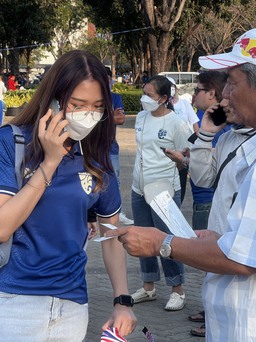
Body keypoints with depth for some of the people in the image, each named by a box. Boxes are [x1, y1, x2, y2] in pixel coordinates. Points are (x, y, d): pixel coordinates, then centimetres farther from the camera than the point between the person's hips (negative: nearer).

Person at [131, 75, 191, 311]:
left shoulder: (176, 123, -12)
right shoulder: (141, 117, 7)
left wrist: (164, 168, -5)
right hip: (139, 189, 7)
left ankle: (178, 291, 13)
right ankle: (148, 288, 29)